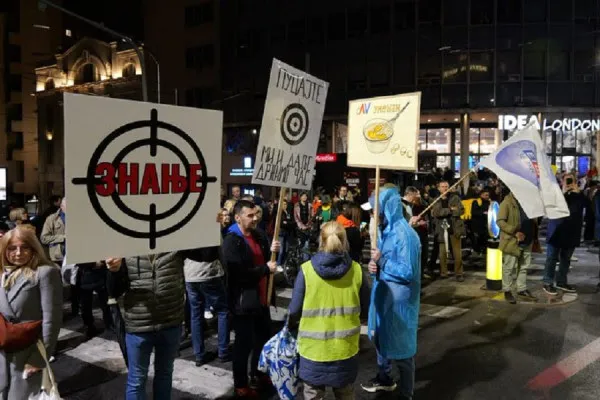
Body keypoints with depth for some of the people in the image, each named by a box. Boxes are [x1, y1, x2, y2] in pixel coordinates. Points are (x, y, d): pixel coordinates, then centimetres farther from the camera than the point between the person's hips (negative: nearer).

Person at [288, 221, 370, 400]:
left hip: (313, 349, -2)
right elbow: (365, 309, 1)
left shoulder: (306, 269, -13)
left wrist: (292, 325, 14)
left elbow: (295, 310, -7)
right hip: (346, 348, 2)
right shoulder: (356, 270, -7)